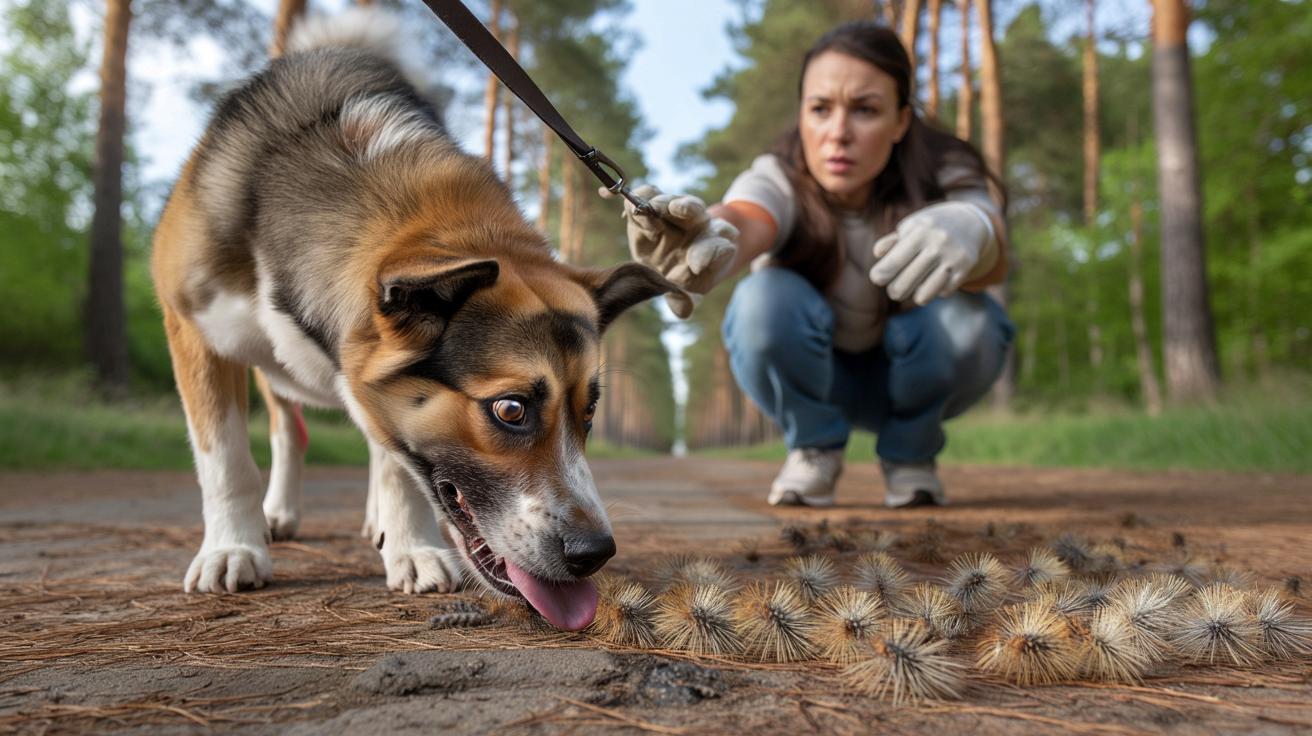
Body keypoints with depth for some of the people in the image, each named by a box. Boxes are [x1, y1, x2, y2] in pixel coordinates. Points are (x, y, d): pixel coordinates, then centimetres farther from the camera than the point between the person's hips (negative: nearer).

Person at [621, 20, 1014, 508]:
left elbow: (994, 262, -44)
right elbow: (744, 222, -50)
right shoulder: (778, 181, -25)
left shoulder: (943, 176, -23)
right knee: (768, 299, -32)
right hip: (808, 378, 0)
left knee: (966, 318, -32)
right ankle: (813, 448, -4)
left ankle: (910, 451, -2)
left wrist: (971, 230, -69)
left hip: (920, 377, 1)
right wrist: (707, 238, -74)